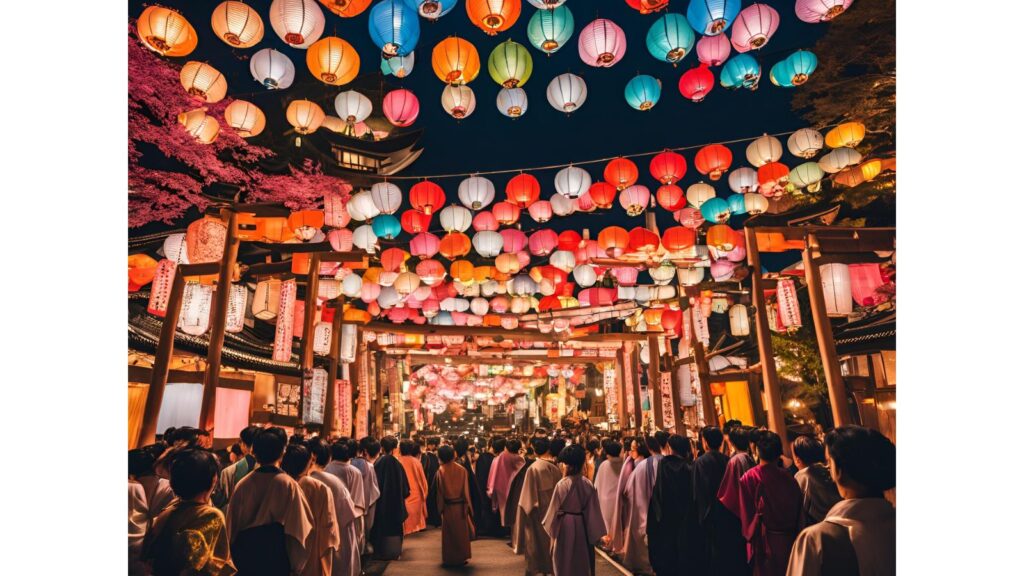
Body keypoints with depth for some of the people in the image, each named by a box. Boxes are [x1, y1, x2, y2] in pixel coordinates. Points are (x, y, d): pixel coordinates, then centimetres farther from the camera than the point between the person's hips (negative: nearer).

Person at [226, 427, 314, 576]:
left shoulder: (242, 484, -8)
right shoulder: (288, 485, -18)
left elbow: (232, 526, 1)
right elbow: (299, 528, -15)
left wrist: (235, 559, 16)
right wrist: (296, 563, 0)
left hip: (245, 559, 3)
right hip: (278, 560, -3)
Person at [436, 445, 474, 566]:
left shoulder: (441, 470, -11)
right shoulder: (462, 470, -8)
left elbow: (440, 491, -8)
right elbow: (466, 490, -6)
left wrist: (440, 507, 2)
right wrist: (467, 506, 2)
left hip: (447, 506, -1)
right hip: (460, 506, 1)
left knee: (449, 533, 13)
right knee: (461, 532, 15)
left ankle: (449, 559, 19)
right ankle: (461, 557, 22)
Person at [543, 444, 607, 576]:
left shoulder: (562, 484, -22)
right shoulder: (588, 484, -10)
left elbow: (555, 509, -12)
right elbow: (593, 509, -5)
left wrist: (550, 526, 5)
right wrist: (595, 533, 4)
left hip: (565, 526, -3)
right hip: (582, 525, 4)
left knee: (565, 561, 14)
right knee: (582, 558, 20)